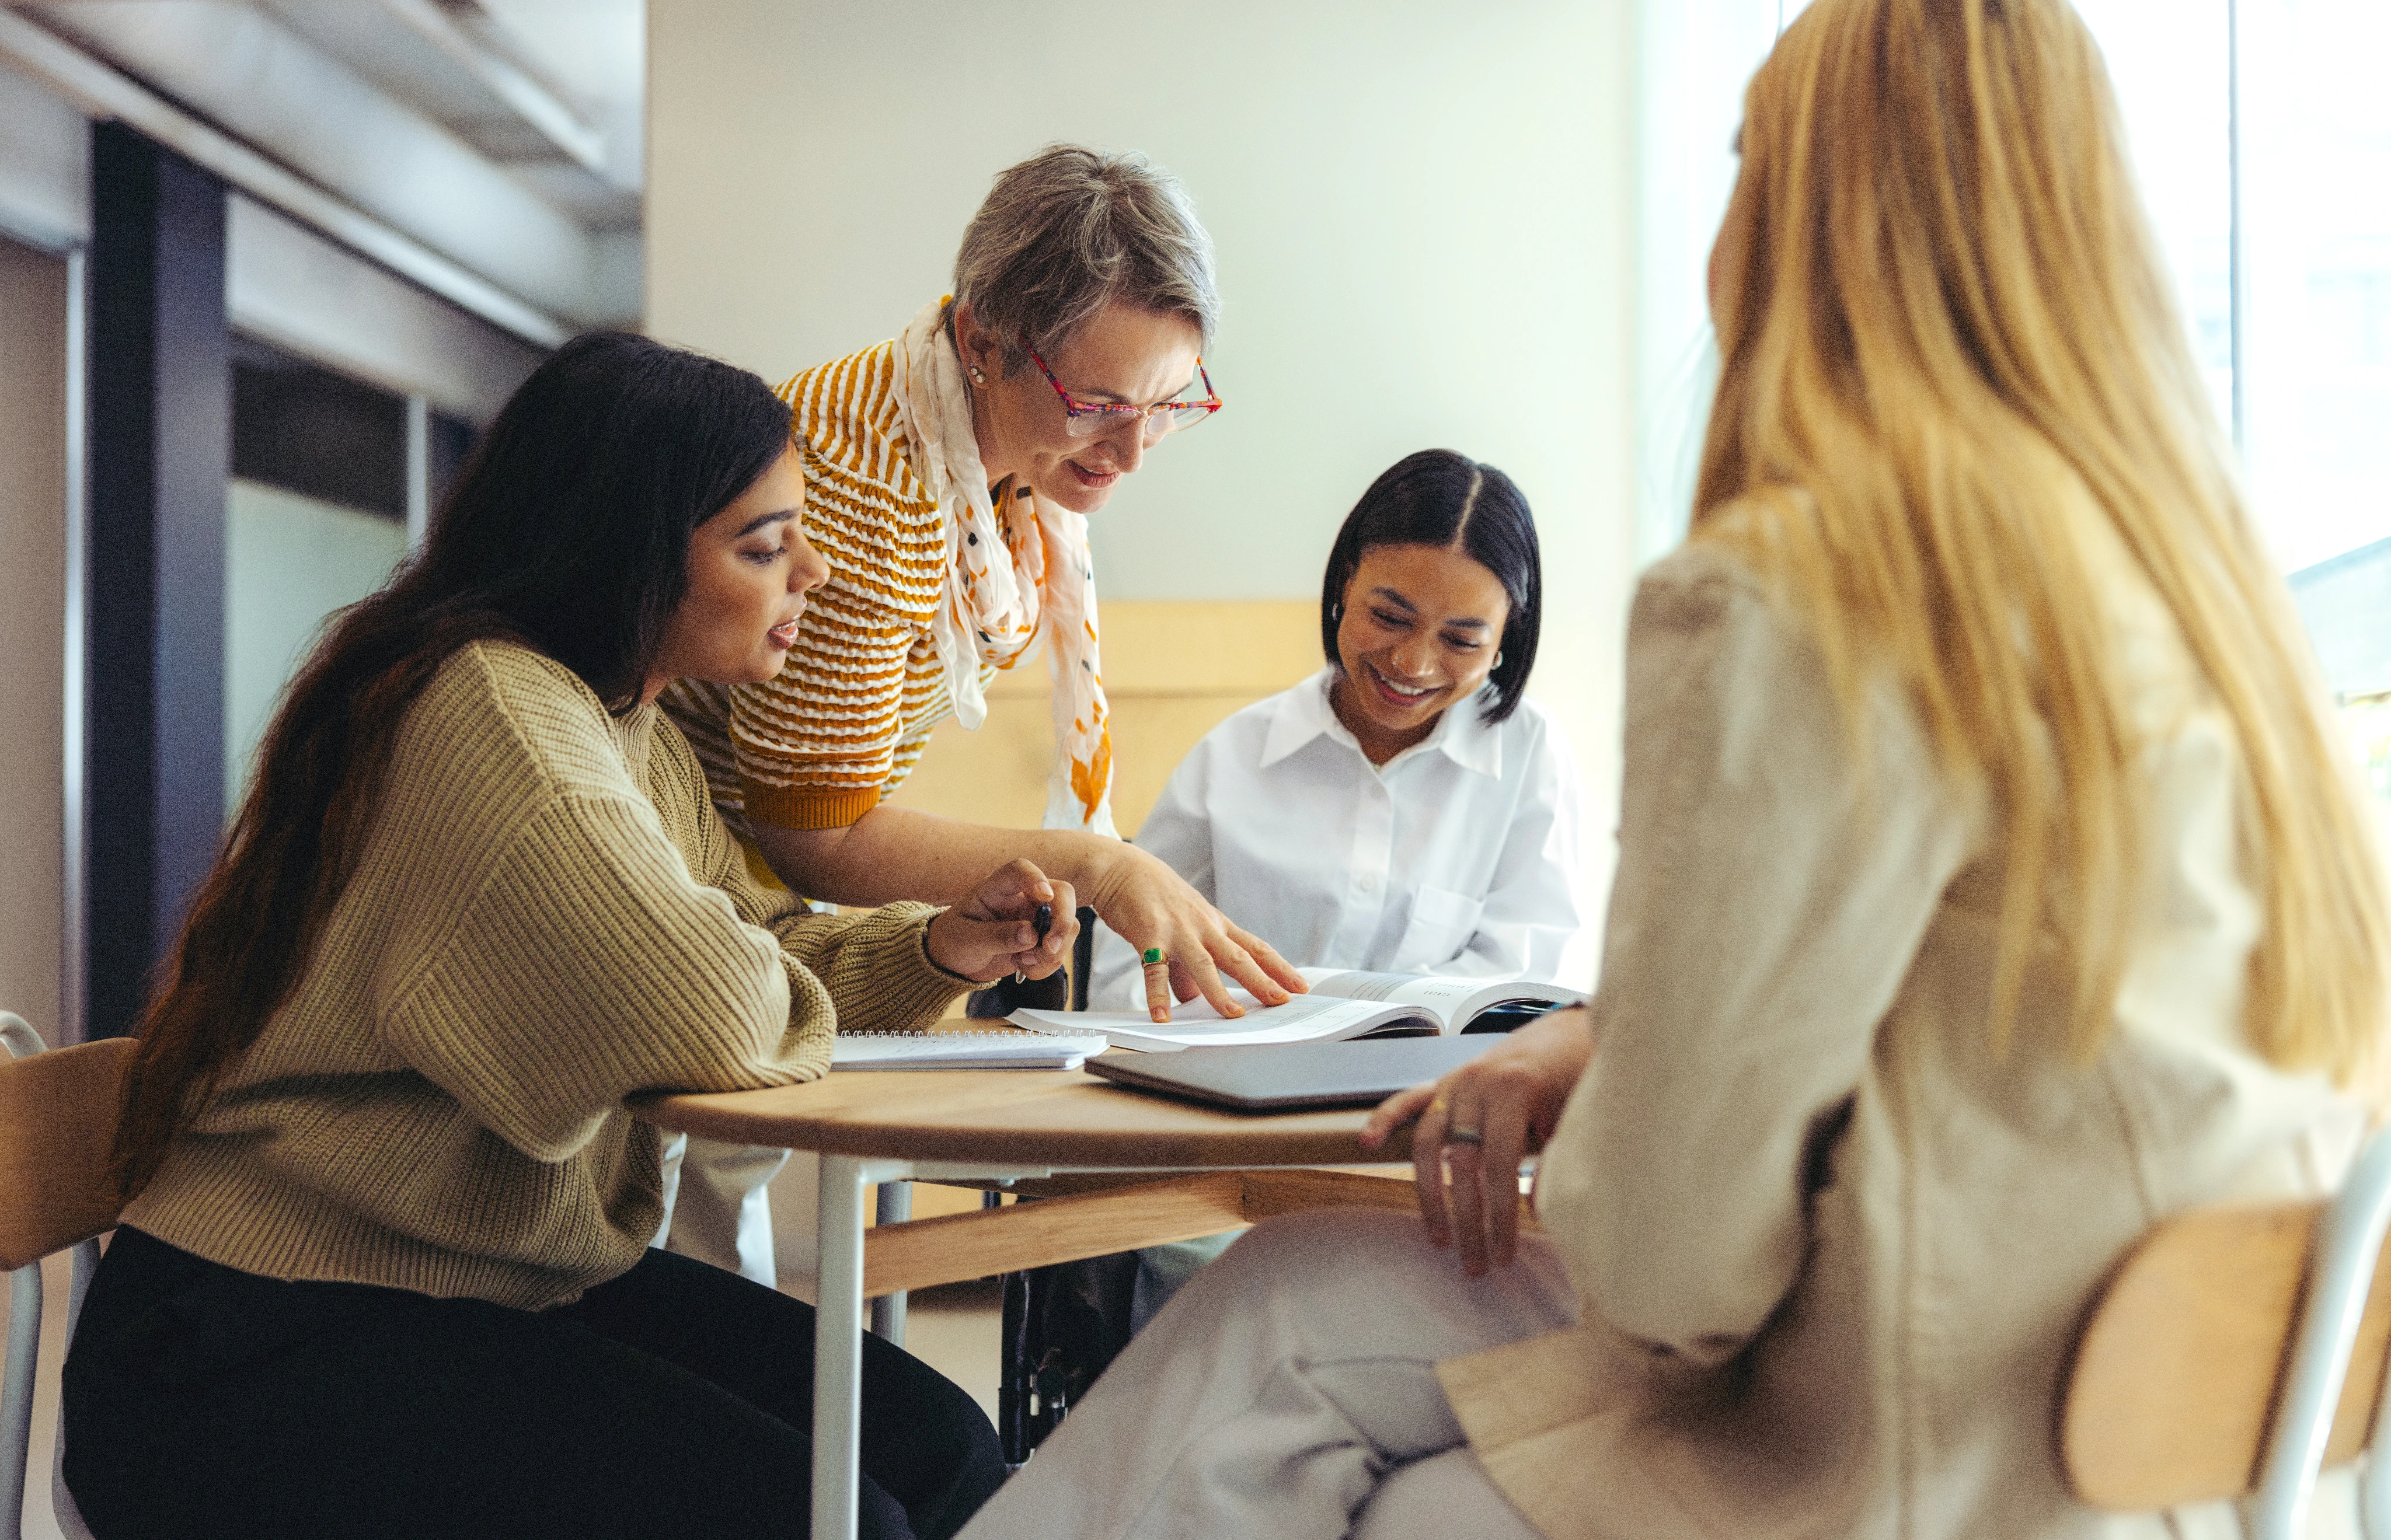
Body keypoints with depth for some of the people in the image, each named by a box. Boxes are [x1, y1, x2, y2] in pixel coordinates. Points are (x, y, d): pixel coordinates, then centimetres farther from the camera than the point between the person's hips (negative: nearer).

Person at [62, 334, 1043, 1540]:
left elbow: (751, 937, 18)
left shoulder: (644, 741, 12)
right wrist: (801, 999, -8)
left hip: (512, 1286, 9)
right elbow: (709, 1015, -31)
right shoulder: (490, 708, -22)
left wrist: (939, 949, -1)